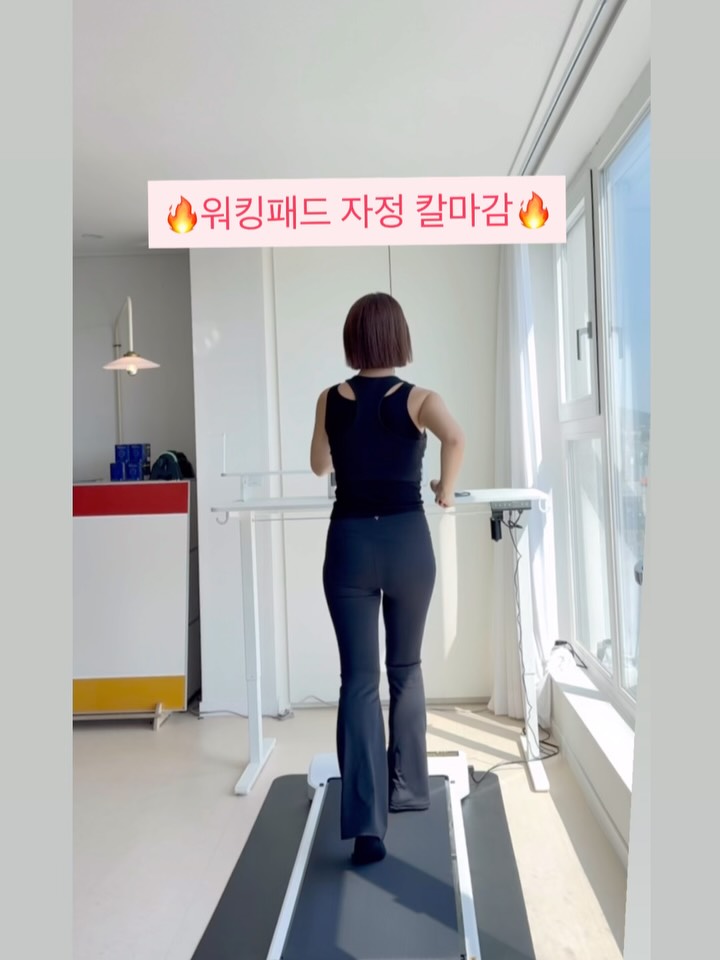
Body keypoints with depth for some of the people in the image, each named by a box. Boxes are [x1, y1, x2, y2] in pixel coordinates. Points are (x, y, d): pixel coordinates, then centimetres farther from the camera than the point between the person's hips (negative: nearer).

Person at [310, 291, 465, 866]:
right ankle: (409, 788, 29)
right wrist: (445, 491, -6)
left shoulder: (330, 400, 3)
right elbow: (456, 440, -24)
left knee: (358, 679, 2)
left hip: (350, 543, 1)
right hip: (407, 541, 0)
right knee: (405, 670, 17)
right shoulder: (418, 399, -4)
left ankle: (367, 821, -3)